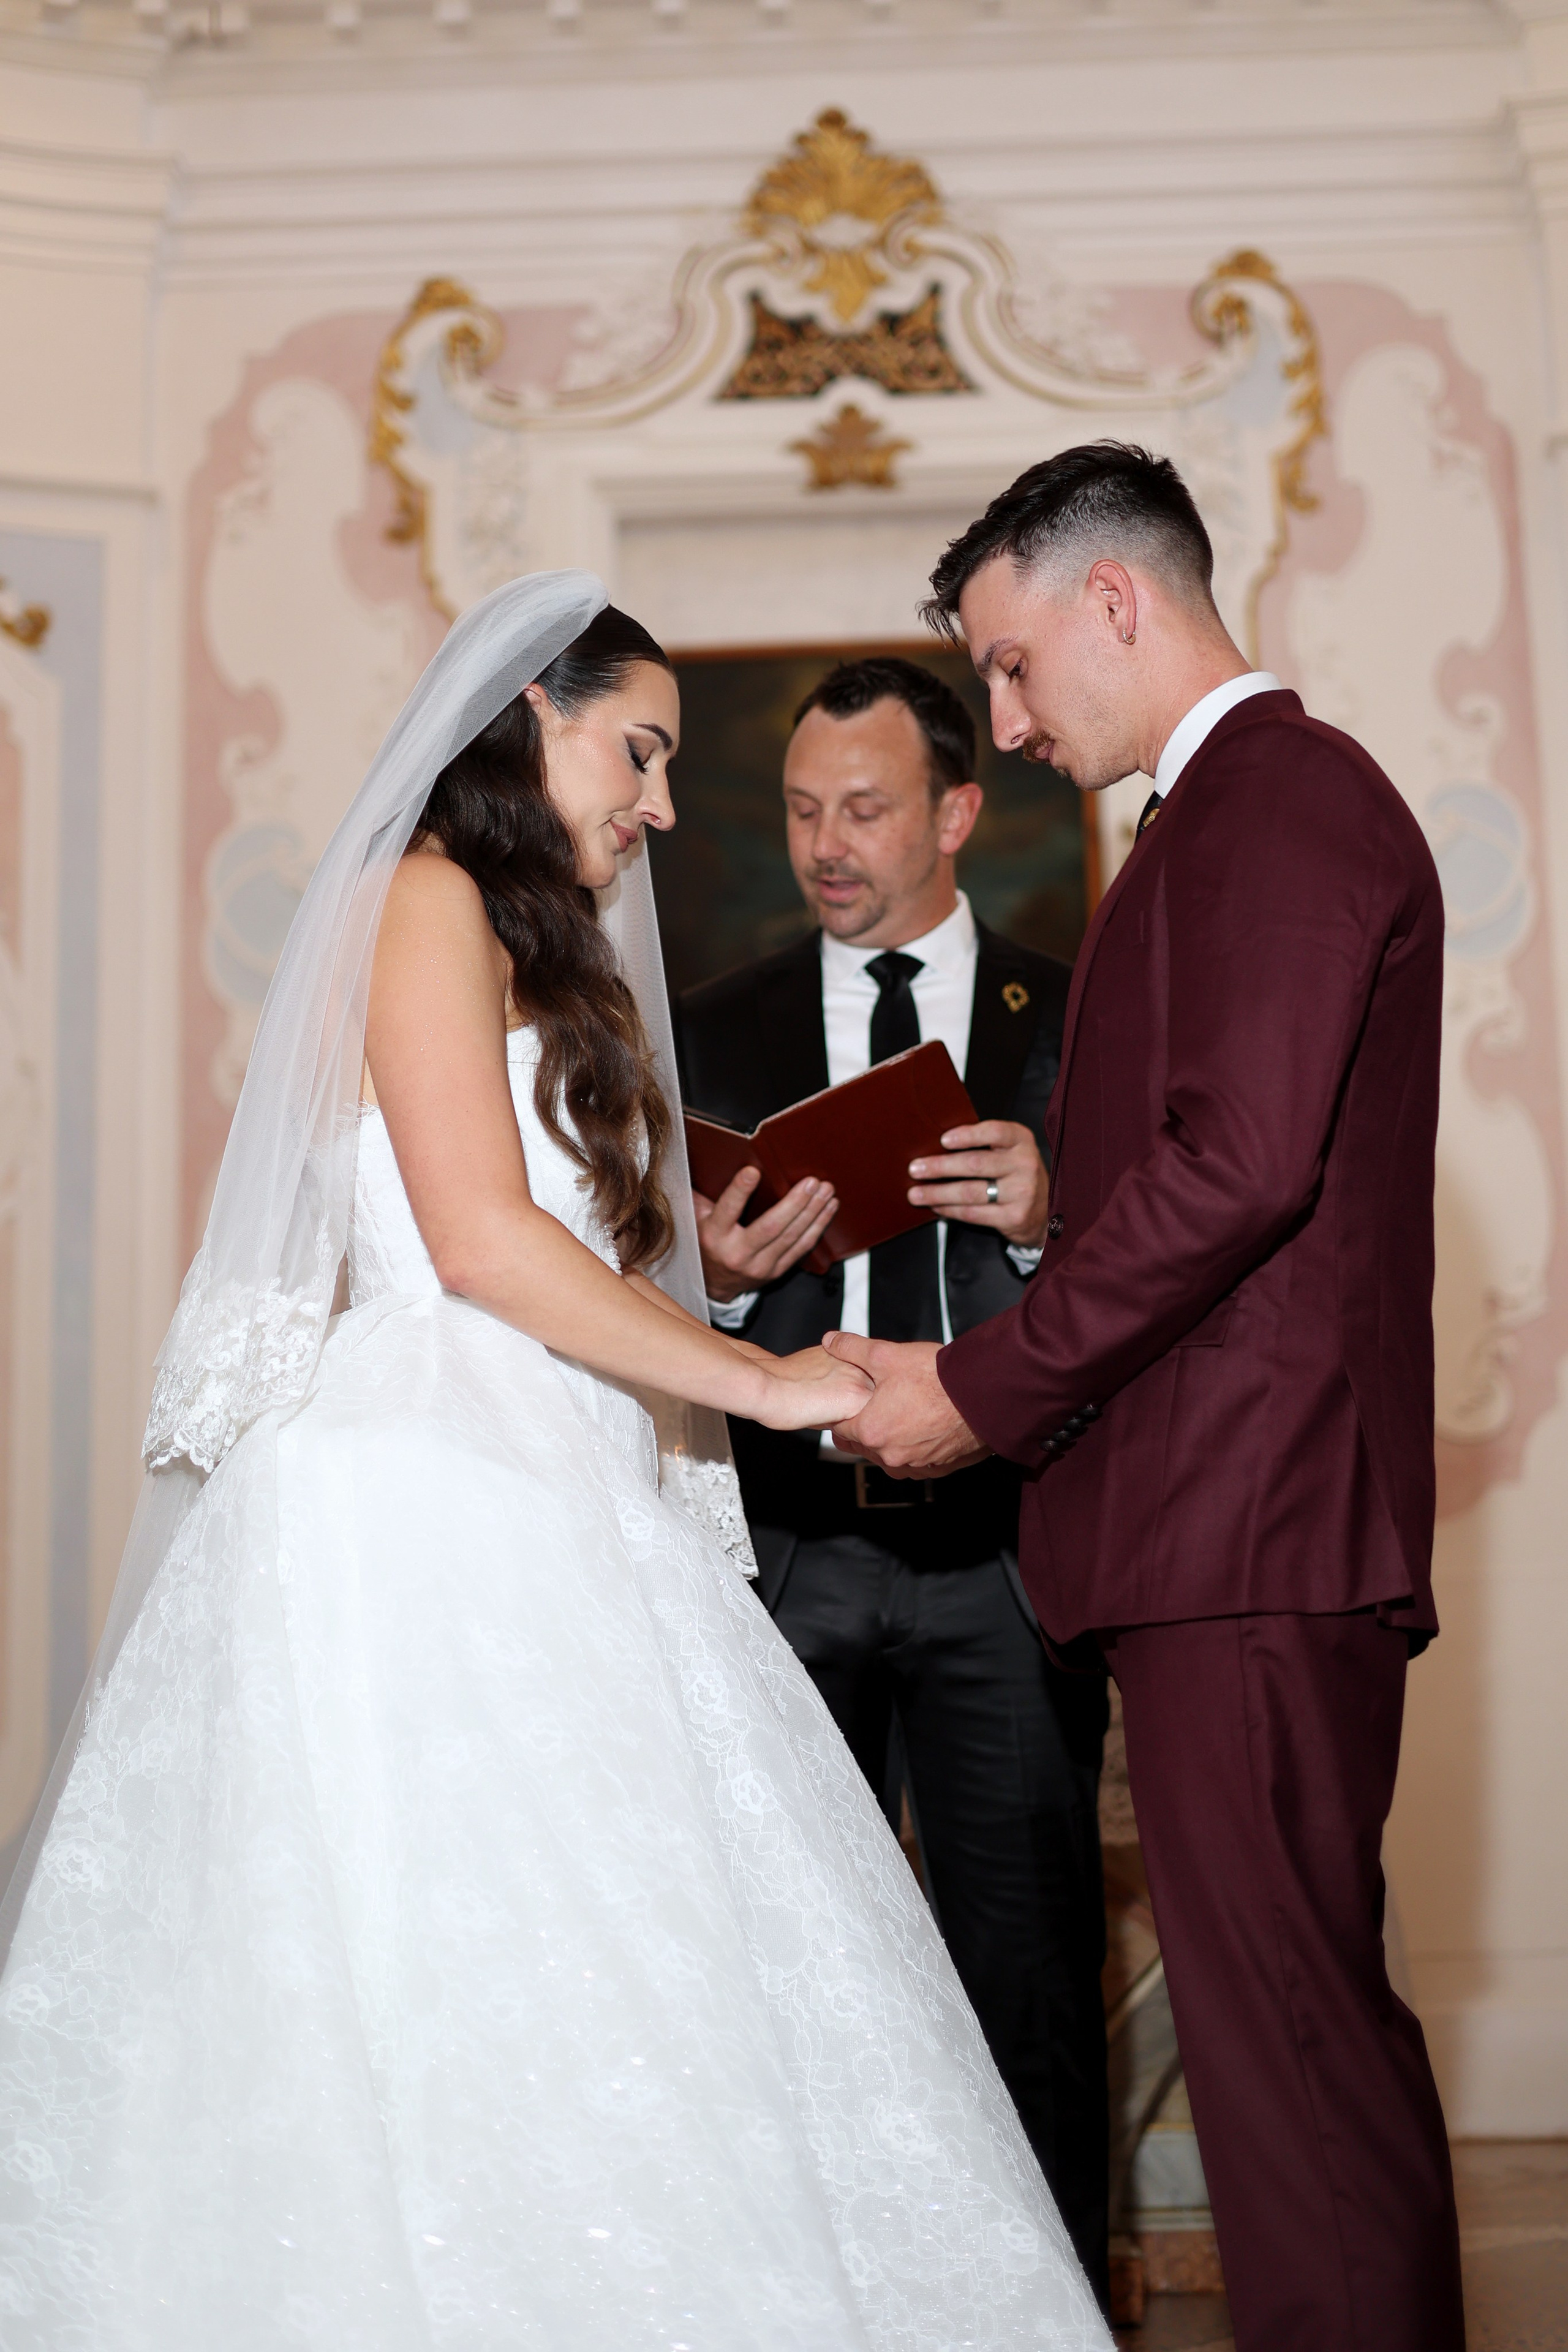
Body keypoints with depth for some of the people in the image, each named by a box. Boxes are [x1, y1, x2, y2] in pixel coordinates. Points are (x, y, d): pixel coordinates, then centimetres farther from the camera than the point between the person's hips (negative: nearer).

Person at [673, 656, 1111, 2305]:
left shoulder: (1071, 1020, 8)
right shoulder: (715, 1032, 12)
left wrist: (1049, 1222, -16)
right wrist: (718, 1276, -12)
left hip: (1002, 1560, -1)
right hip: (788, 1553, 2)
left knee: (1031, 1970, 2)